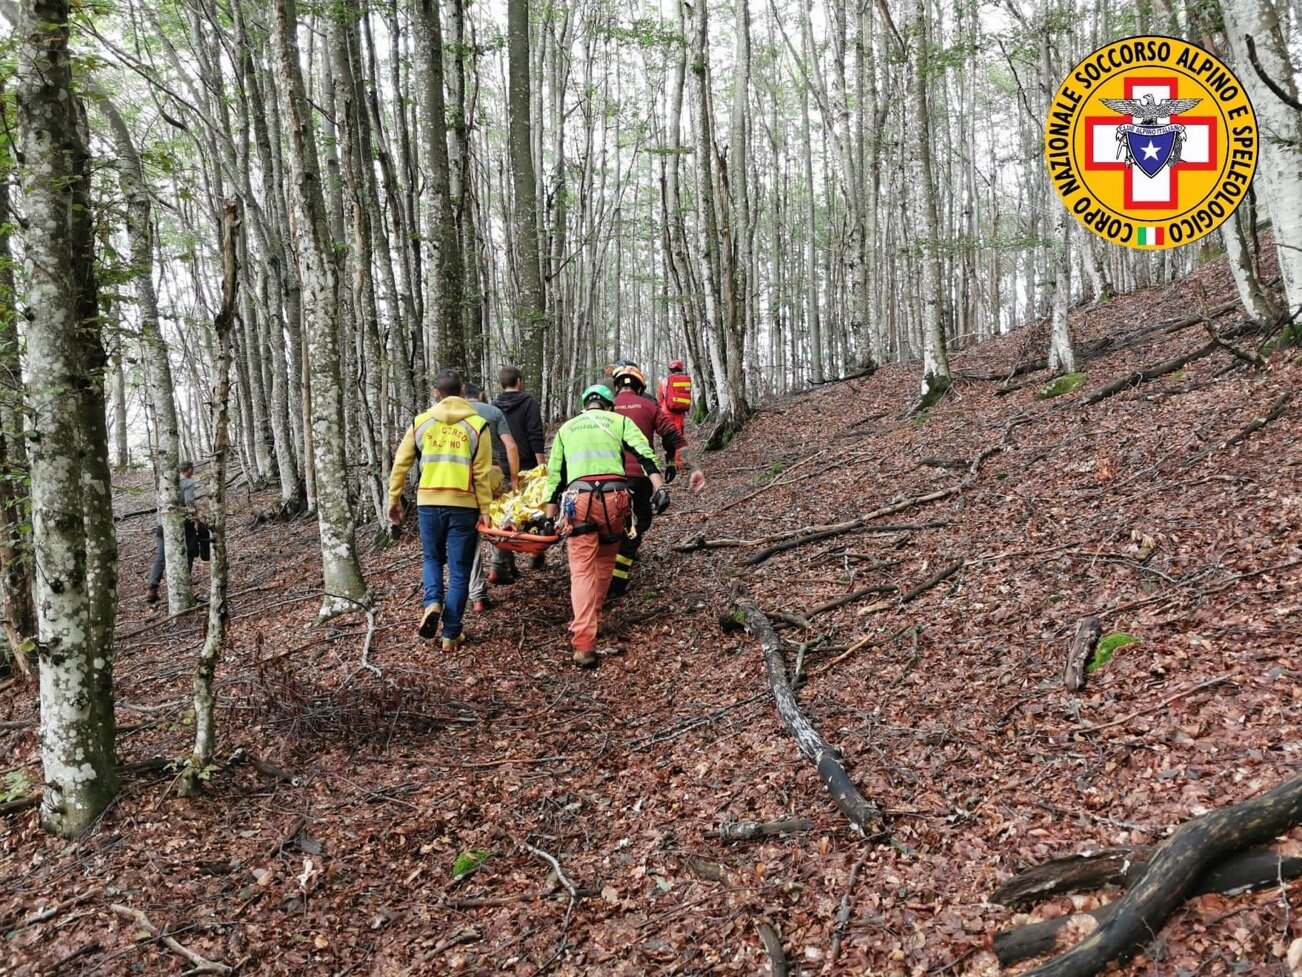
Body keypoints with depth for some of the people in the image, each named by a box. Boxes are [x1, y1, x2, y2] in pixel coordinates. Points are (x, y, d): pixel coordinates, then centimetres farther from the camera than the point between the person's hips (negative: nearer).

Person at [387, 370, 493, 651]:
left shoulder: (421, 422, 4)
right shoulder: (477, 425, -1)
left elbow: (400, 464, 6)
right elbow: (483, 474, -4)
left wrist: (394, 499, 14)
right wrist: (485, 510, 1)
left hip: (429, 503, 2)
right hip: (464, 505, -2)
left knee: (432, 558, 23)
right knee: (459, 569, 7)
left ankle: (432, 603, -4)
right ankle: (451, 634, 10)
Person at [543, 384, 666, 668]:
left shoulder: (566, 428, 24)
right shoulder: (619, 420, 18)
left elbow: (554, 475, 21)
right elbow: (644, 453, 1)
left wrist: (550, 518, 23)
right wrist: (659, 487, -8)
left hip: (578, 498, 0)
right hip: (613, 497, 0)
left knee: (582, 568, -3)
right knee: (604, 562, 21)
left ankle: (584, 643, -15)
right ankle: (591, 619, 34)